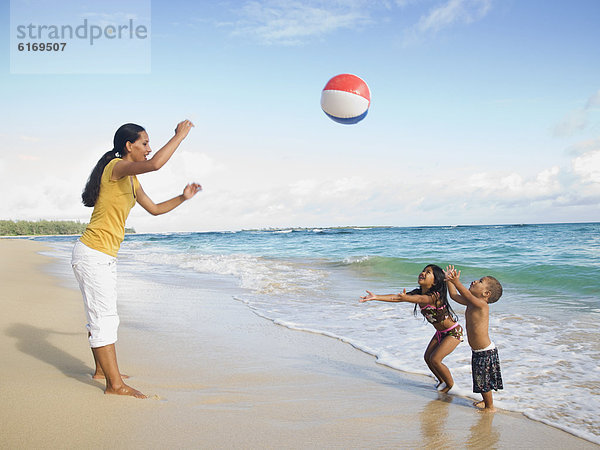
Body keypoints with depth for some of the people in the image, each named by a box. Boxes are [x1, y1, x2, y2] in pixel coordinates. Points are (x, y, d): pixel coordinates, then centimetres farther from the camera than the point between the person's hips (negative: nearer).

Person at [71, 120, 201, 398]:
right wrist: (179, 135, -22)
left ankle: (102, 370, 32)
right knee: (104, 319, -6)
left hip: (106, 257, 10)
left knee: (102, 317, 19)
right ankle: (115, 384, -1)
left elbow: (154, 209, 25)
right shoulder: (116, 167, -14)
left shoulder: (131, 179, 15)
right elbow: (154, 164, -33)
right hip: (92, 253, -10)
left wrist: (182, 197, 16)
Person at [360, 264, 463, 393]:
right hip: (440, 332, 8)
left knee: (434, 359, -14)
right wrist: (376, 297, -33)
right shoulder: (417, 293, -7)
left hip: (454, 332, -8)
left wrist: (406, 298, -74)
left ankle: (450, 383, 10)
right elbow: (396, 297, -19)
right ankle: (442, 381, 30)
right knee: (427, 357, 7)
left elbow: (421, 298, -53)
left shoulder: (435, 296, -30)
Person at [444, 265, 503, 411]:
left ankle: (490, 407, 21)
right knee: (480, 380, 22)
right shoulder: (470, 303, 3)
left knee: (484, 381, 5)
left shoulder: (482, 305, -23)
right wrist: (449, 280, 4)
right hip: (477, 351, 9)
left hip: (486, 352, -9)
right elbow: (454, 295, 12)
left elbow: (467, 295, -42)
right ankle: (486, 401, 40)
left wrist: (456, 282, -56)